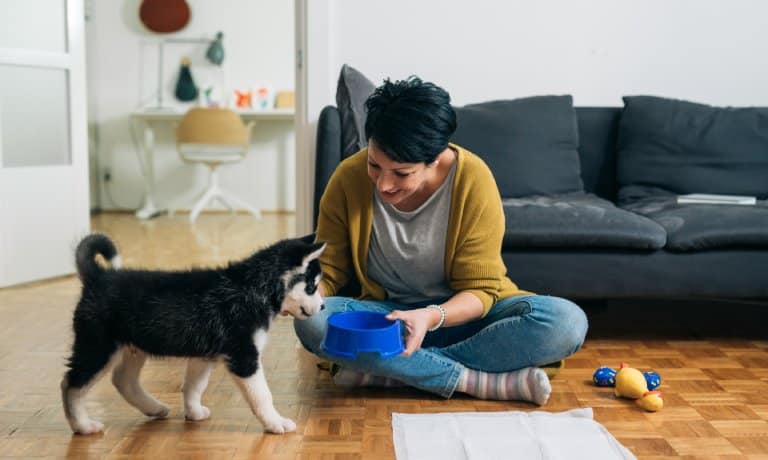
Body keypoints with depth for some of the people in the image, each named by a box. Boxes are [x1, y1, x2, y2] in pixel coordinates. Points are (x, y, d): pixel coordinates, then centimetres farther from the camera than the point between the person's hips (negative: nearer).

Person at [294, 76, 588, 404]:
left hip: (461, 313, -1)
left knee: (567, 322, -29)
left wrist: (431, 317, -35)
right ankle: (485, 381, -28)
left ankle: (385, 369, -27)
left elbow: (479, 289, -15)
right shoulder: (349, 178, -14)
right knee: (311, 321, -30)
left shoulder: (473, 179, -19)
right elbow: (327, 272, -3)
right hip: (385, 313, 1)